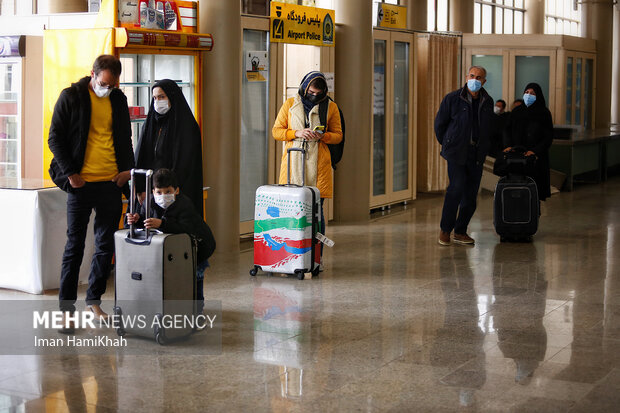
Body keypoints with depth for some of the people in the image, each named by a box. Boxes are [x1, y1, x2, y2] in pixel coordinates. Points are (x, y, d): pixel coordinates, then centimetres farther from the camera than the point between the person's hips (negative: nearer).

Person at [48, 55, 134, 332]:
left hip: (112, 183, 4)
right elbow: (55, 139, -3)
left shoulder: (118, 99, 10)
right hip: (82, 183, -4)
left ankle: (94, 300, 22)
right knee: (74, 246, 0)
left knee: (106, 246, 8)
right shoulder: (71, 97, -3)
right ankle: (66, 308, 7)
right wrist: (70, 173, -10)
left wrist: (126, 168, 6)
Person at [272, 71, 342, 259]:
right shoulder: (290, 104, 8)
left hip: (318, 164, 0)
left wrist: (323, 136, -10)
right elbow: (276, 131, 8)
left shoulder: (330, 107, 8)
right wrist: (296, 133, -9)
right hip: (293, 161, 0)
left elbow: (338, 135, 12)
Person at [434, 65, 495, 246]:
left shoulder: (487, 102, 9)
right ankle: (445, 229, -4)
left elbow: (491, 127, 23)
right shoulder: (452, 99, -4)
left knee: (471, 194, 2)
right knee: (457, 186, -17)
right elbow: (439, 123, 4)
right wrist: (447, 145, 8)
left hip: (477, 155, 4)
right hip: (457, 153, -4)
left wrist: (483, 146, 16)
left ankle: (460, 231, 14)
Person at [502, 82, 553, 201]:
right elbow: (507, 129, 9)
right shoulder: (517, 111, 11)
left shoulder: (544, 113, 1)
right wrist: (508, 145, -8)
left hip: (536, 157, -3)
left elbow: (548, 136, -4)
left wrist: (535, 151, -16)